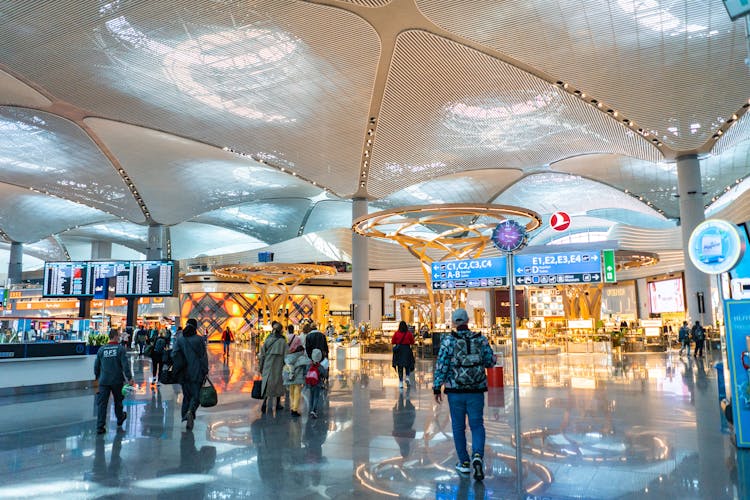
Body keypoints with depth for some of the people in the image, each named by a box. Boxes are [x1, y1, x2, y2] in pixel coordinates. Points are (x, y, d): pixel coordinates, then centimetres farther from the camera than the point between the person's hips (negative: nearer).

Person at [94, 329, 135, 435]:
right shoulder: (120, 349, -8)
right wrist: (129, 378, -13)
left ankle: (100, 427, -3)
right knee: (118, 401, 18)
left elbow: (96, 365, 10)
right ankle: (120, 419, 37)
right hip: (117, 380, -2)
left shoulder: (101, 349, 2)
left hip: (103, 381, 2)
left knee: (102, 403, 2)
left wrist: (98, 377, 25)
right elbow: (125, 365, -15)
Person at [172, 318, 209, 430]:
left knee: (186, 395, 16)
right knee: (196, 394, 0)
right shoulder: (199, 339, -5)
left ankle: (185, 415, 14)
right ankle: (190, 411, -24)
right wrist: (205, 371, 0)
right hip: (197, 373, -3)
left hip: (184, 373, 3)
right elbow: (204, 356, -5)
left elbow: (174, 354, -3)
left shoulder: (179, 340, 3)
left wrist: (178, 367, 8)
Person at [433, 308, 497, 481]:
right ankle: (478, 456, -14)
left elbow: (441, 366, -10)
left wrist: (437, 388, -3)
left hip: (455, 390, -1)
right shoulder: (481, 339, 0)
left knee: (458, 426, 13)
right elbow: (490, 362, 3)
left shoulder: (448, 340, -7)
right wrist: (493, 358, 27)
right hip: (476, 390, 1)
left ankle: (464, 463, 20)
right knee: (477, 425, 9)